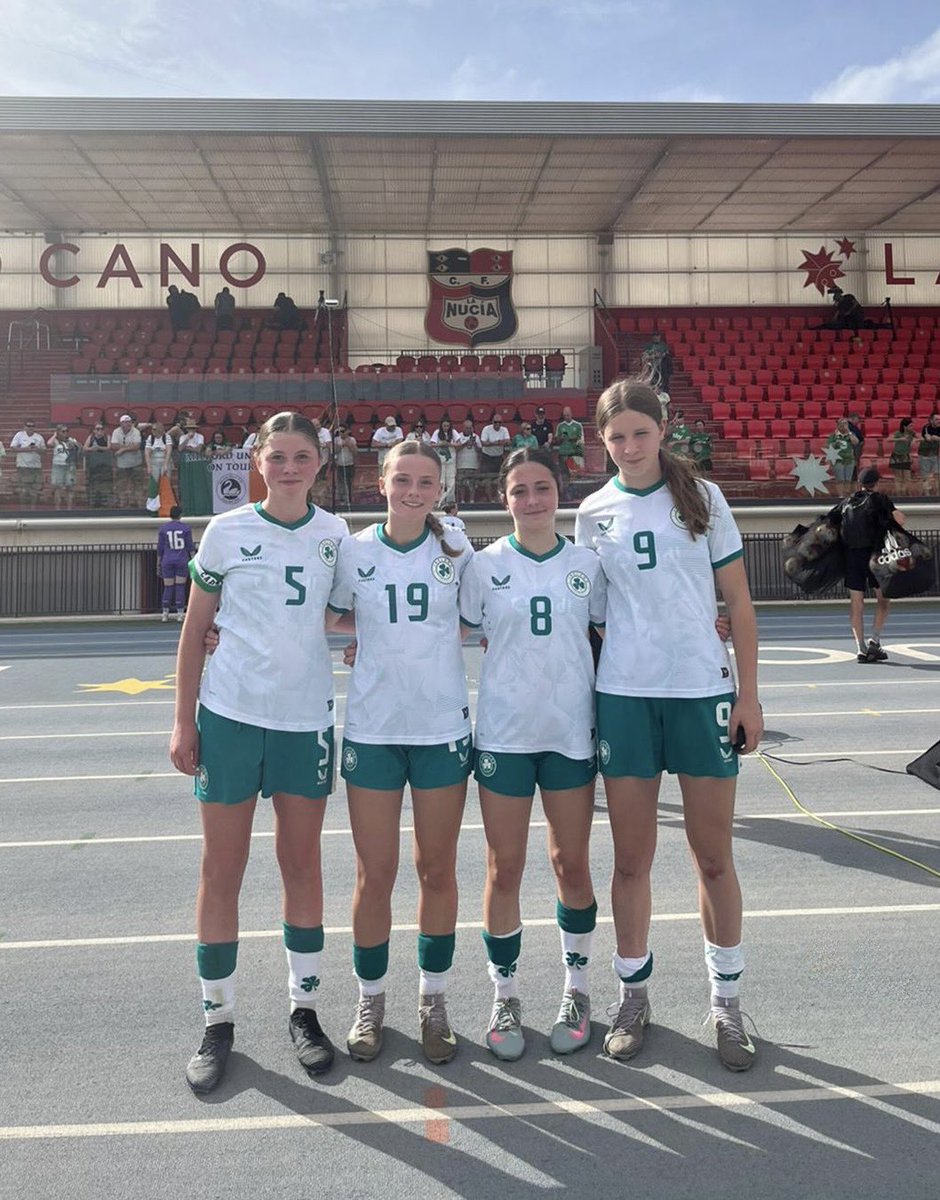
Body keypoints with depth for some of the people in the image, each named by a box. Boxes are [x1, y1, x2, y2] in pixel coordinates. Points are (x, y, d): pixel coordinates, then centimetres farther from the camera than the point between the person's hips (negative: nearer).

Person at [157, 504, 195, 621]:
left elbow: (160, 548, 3)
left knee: (167, 588, 6)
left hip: (168, 561, 1)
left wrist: (158, 564, 11)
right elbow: (190, 547, -3)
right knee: (180, 587, 2)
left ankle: (165, 614, 3)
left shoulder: (163, 528, 2)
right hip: (182, 561, -1)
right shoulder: (186, 527, -2)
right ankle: (179, 614, 0)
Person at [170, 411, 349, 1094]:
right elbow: (196, 632, 3)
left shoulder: (335, 535, 4)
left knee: (303, 865, 11)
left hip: (308, 719, 2)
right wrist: (184, 721, 0)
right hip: (230, 715, -1)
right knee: (222, 871, 6)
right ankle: (218, 1022, 22)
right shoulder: (226, 532, -1)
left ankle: (305, 1011, 26)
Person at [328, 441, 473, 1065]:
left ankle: (434, 999, 28)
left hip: (444, 728, 0)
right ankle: (371, 1001, 26)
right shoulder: (354, 551, 0)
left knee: (438, 870, 9)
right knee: (375, 874, 6)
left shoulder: (456, 549, 1)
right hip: (372, 728, 0)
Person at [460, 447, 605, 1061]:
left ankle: (577, 989, 30)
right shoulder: (484, 565, 0)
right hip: (504, 733, -1)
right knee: (505, 870, 6)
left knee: (572, 864, 11)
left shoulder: (588, 563, 4)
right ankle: (506, 997, 23)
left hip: (573, 731, 1)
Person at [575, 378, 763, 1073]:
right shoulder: (594, 513, 6)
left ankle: (727, 1002, 25)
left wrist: (749, 695, -2)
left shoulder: (702, 497, 2)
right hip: (623, 696, 1)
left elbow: (739, 603, 2)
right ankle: (634, 995, 26)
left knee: (714, 855, 7)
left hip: (704, 692, -1)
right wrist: (581, 696, 4)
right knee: (632, 857, 8)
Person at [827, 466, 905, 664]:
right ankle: (874, 640, -1)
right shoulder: (878, 499, 2)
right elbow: (899, 518, -9)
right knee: (883, 598, 11)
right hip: (873, 553, -3)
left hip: (851, 555, 3)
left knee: (856, 603, 4)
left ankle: (861, 649, 2)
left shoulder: (846, 502, 14)